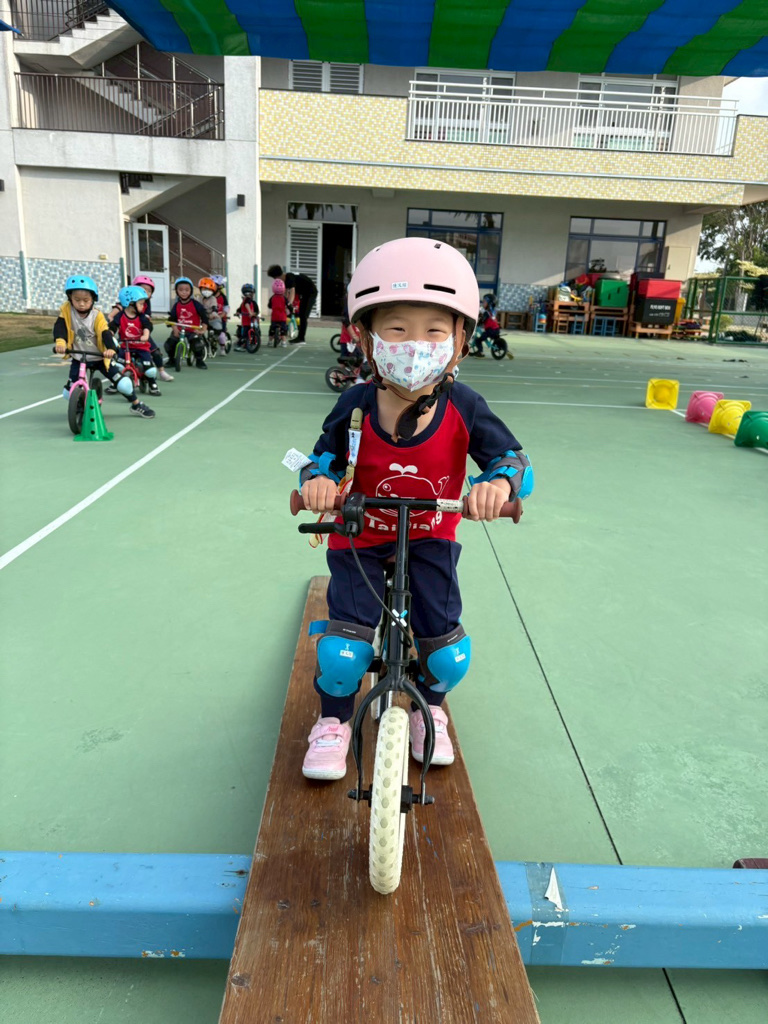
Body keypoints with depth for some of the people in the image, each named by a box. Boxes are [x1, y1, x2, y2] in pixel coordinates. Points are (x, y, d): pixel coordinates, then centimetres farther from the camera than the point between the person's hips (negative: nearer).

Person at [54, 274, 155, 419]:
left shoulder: (97, 316, -16)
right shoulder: (66, 310, -11)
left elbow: (105, 334, -27)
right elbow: (59, 327, -24)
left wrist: (111, 349, -47)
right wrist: (60, 341, -45)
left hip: (100, 357, -2)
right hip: (79, 358, 2)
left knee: (123, 384, -10)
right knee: (69, 392, -4)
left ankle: (136, 405, 17)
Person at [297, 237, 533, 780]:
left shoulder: (463, 408, -20)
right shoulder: (356, 407, -19)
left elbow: (514, 458, -15)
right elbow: (326, 454, -4)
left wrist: (500, 481, -39)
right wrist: (317, 477, -28)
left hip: (429, 539, 1)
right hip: (360, 538, 0)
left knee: (450, 657, -3)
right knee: (342, 654, -12)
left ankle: (428, 707, 34)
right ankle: (334, 721, 22)